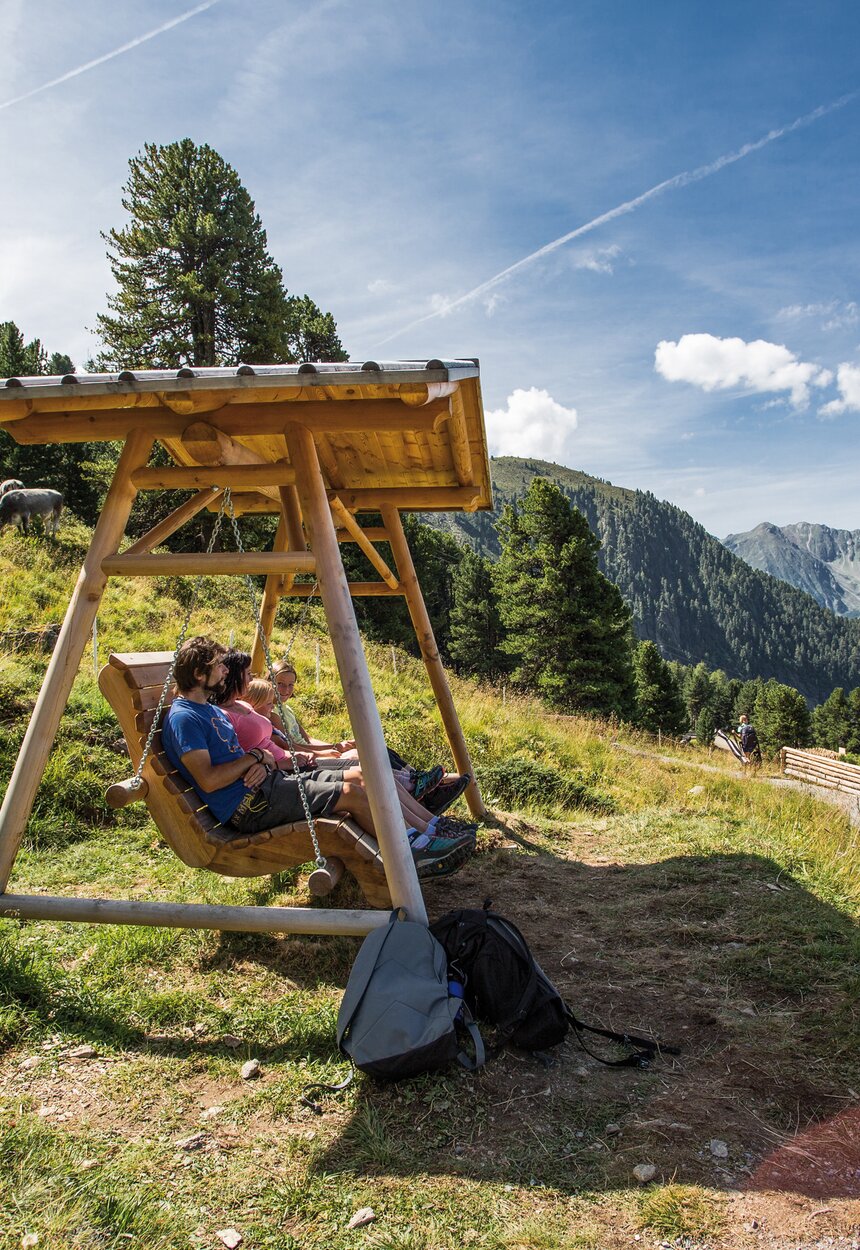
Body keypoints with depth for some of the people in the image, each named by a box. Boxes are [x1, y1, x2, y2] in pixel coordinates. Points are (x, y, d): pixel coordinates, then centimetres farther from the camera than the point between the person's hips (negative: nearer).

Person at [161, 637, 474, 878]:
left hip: (269, 783, 10)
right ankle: (415, 854, -10)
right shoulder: (183, 718, -12)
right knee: (353, 793, -19)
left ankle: (434, 828, 2)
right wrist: (254, 757, -10)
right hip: (248, 806, -10)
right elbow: (208, 780, -21)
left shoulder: (213, 711, 20)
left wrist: (263, 763, -1)